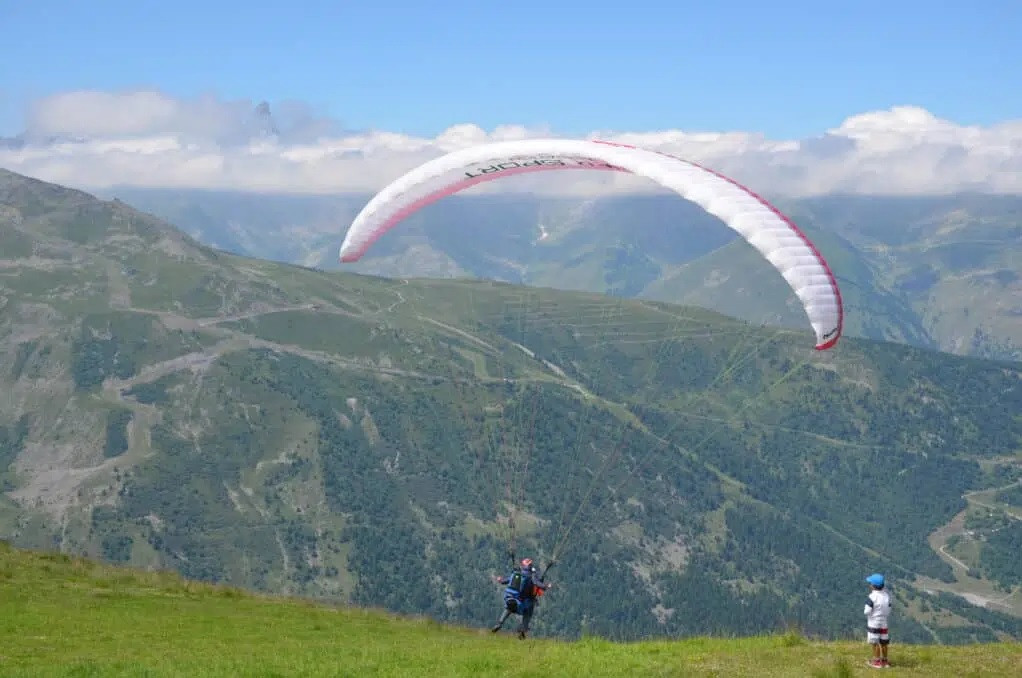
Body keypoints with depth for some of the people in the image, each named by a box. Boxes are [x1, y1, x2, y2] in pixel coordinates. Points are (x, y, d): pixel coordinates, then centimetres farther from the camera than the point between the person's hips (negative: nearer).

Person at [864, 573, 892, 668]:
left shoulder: (872, 597, -21)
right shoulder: (887, 595, -2)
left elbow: (867, 612, -18)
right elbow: (889, 611, 4)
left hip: (873, 623, -6)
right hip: (884, 623, 6)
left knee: (875, 643, 4)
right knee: (883, 642, 14)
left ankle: (877, 661, 9)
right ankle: (884, 661, 22)